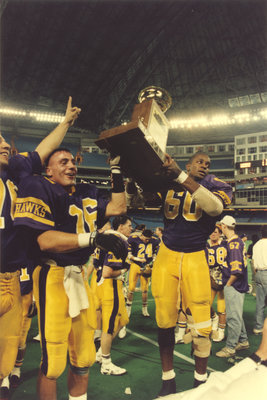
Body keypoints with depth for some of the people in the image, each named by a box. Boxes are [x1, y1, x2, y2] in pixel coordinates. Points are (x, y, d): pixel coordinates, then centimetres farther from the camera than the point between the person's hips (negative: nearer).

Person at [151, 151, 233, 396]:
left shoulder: (218, 187, -1)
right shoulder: (168, 182, 4)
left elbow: (215, 206, -23)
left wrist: (181, 178, -31)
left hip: (195, 259, -1)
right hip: (167, 256, 1)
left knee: (200, 325, 1)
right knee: (165, 321, 7)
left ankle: (201, 380, 26)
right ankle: (168, 380, 27)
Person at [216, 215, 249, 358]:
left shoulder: (233, 243, -20)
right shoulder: (238, 241, 11)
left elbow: (237, 269, -25)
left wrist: (228, 284, -14)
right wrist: (227, 283, 18)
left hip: (233, 286, -10)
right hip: (237, 286, 10)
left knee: (233, 317, 0)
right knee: (236, 315, 20)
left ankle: (230, 347, 10)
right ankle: (243, 341, 33)